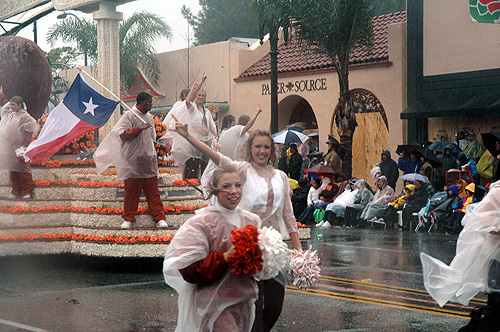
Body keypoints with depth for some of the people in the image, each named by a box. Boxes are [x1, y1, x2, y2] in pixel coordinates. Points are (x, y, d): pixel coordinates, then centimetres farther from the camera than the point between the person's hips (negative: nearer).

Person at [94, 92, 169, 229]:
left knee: (153, 190, 3)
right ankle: (128, 219, 13)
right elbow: (123, 134, -16)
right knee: (131, 191, 2)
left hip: (149, 161, 5)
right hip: (133, 161, -5)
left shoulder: (149, 117, 16)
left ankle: (159, 218, 6)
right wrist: (141, 128, -18)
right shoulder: (129, 115, -5)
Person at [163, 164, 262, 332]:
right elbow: (188, 271, -15)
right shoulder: (200, 223, -10)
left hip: (244, 302, 6)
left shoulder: (252, 220, 7)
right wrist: (224, 258, -25)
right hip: (214, 303, -6)